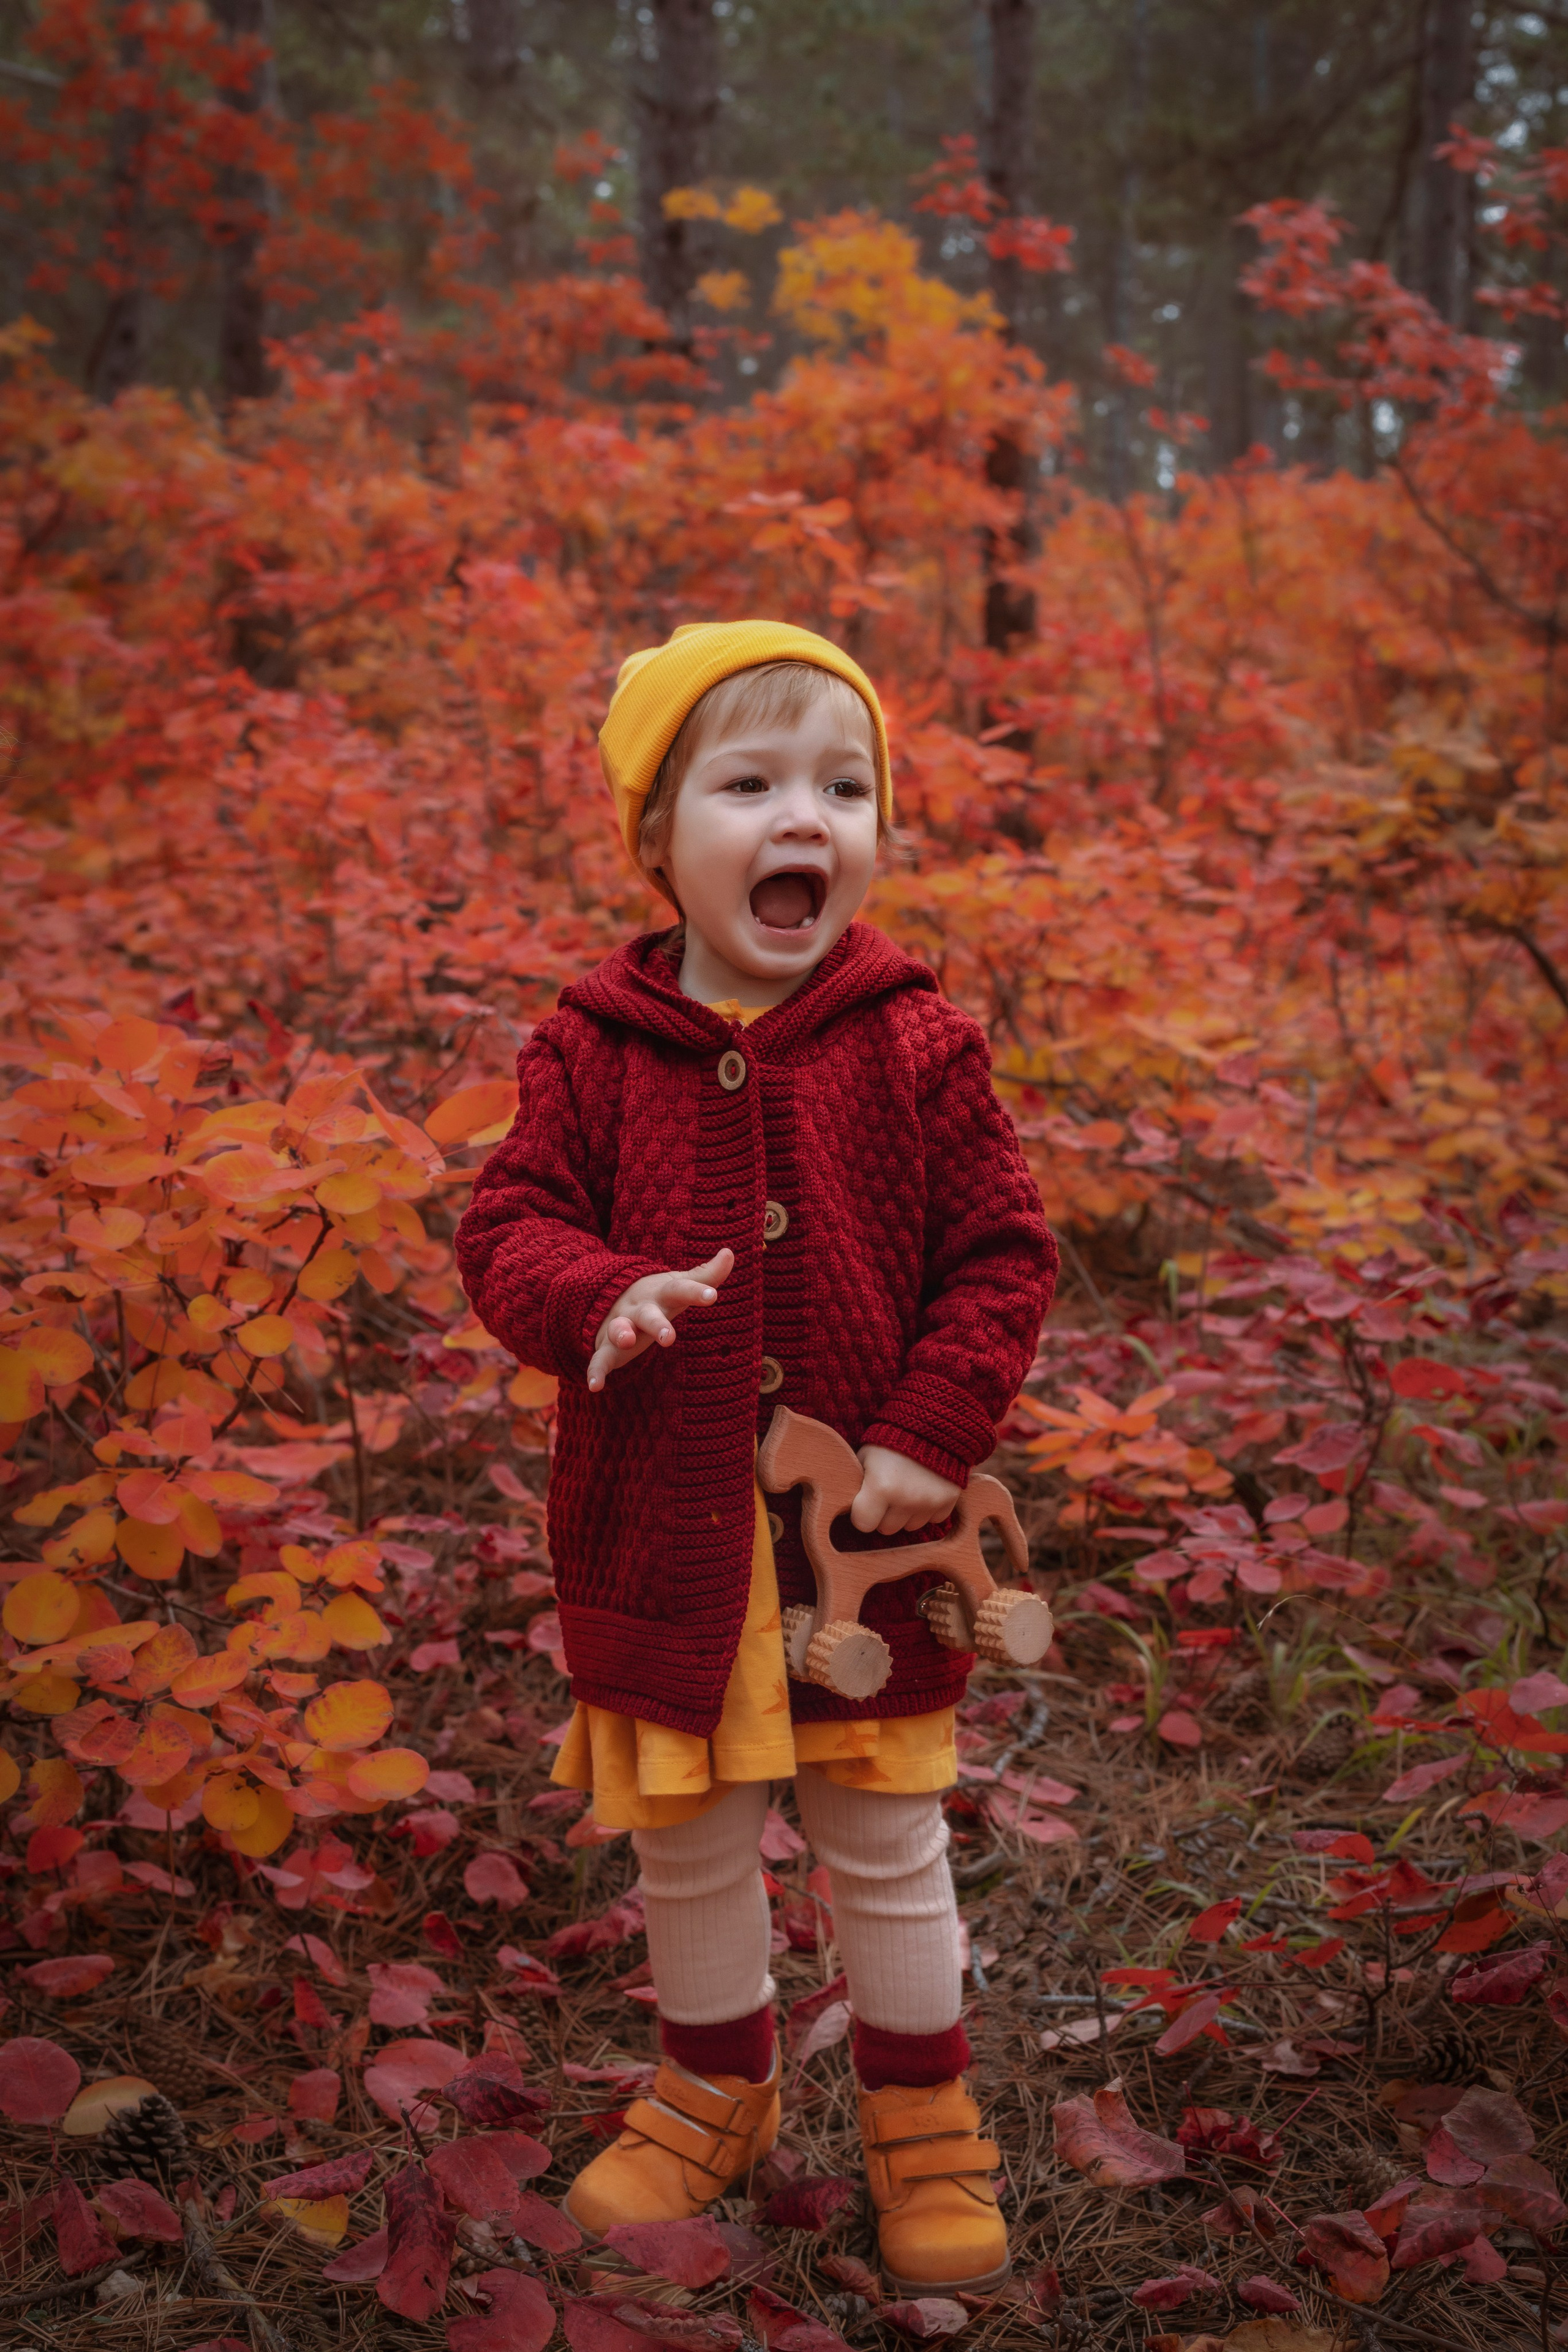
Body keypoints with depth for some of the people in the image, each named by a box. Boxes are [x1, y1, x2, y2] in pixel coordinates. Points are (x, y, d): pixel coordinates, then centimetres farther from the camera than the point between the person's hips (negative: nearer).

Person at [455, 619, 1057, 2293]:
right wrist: (597, 1296, -29)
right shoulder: (592, 1051, -6)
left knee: (884, 1841, 14)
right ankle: (716, 2089, 43)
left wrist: (934, 1432, -15)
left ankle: (924, 2118, 37)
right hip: (663, 1539, 1)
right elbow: (508, 1224, -7)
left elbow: (1003, 1251, -4)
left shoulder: (915, 1045, -8)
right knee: (685, 1842, 18)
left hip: (864, 1535, -1)